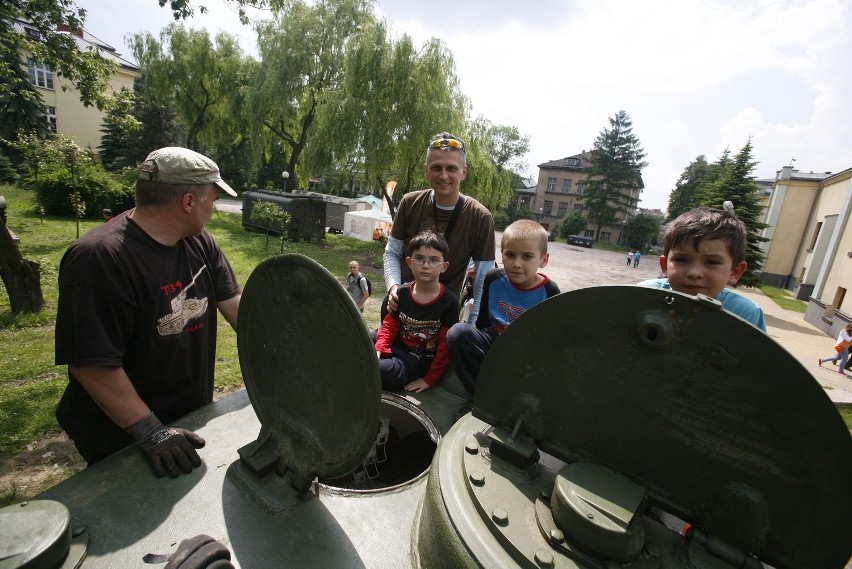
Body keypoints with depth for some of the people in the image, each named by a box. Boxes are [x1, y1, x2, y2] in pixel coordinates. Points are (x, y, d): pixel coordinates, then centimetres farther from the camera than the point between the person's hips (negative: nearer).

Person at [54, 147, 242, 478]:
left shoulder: (198, 241, -5)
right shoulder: (98, 260, -26)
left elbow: (232, 303, -4)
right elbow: (91, 364, -26)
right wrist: (152, 434, -25)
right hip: (123, 439, -6)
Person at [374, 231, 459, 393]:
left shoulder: (449, 301, -12)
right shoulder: (403, 292, 1)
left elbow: (445, 346, -10)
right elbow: (390, 324, 6)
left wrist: (429, 379, -10)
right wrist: (378, 350, -11)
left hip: (420, 360, -4)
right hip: (397, 347, 5)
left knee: (385, 370, -31)